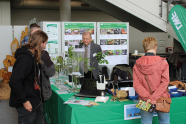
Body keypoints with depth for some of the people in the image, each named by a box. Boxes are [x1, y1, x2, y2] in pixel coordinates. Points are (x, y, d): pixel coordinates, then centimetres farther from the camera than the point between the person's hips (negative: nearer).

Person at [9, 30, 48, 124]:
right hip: (27, 104, -9)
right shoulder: (26, 58, -21)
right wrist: (24, 101, -22)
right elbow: (14, 81, -28)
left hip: (36, 101, 9)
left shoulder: (33, 56, 10)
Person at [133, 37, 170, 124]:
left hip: (145, 101, 2)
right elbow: (165, 82, -15)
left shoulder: (137, 64, -2)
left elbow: (136, 84, -8)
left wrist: (147, 97, -13)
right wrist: (153, 98, -17)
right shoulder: (163, 62, -9)